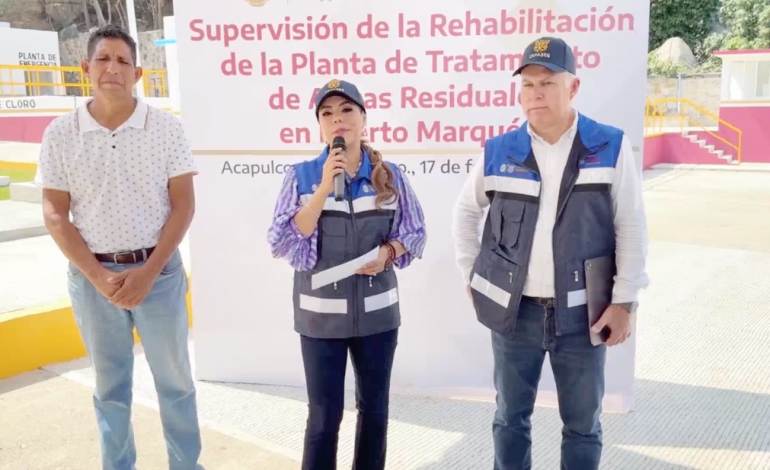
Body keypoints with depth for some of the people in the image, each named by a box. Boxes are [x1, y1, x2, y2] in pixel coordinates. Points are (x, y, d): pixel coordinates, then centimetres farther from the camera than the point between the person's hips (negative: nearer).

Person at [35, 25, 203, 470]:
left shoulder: (166, 127, -5)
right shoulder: (60, 134, -2)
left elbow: (183, 205, -5)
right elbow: (55, 215, -1)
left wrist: (148, 271, -12)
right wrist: (99, 277, -11)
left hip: (159, 270, -1)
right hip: (92, 276, 1)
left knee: (175, 378, 11)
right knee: (110, 385, 14)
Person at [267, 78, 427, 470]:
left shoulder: (390, 175, 0)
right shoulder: (301, 175, -4)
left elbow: (415, 233, 6)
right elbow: (281, 244, -12)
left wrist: (388, 252, -15)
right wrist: (324, 188, -18)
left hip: (377, 310, 2)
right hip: (321, 313, -2)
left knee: (374, 406, 16)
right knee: (324, 414, 6)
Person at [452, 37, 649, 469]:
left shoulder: (611, 147, -6)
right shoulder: (499, 152, -1)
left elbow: (631, 228, -4)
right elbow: (466, 211, 13)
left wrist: (625, 301, -7)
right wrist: (471, 274, 10)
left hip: (583, 312, -1)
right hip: (515, 310, 2)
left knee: (583, 425, 13)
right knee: (511, 418, 15)